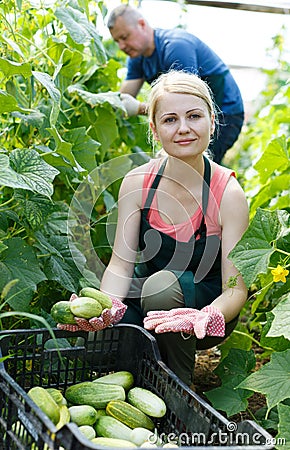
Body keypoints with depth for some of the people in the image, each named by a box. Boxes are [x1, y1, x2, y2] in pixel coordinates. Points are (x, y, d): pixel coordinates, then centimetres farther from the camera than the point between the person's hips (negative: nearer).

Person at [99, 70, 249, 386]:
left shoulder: (228, 193, -20)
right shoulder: (137, 182, -11)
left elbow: (236, 287, -21)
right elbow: (120, 264, -11)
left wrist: (209, 317, -43)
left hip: (205, 304, -2)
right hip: (143, 301, 2)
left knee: (162, 283, -35)